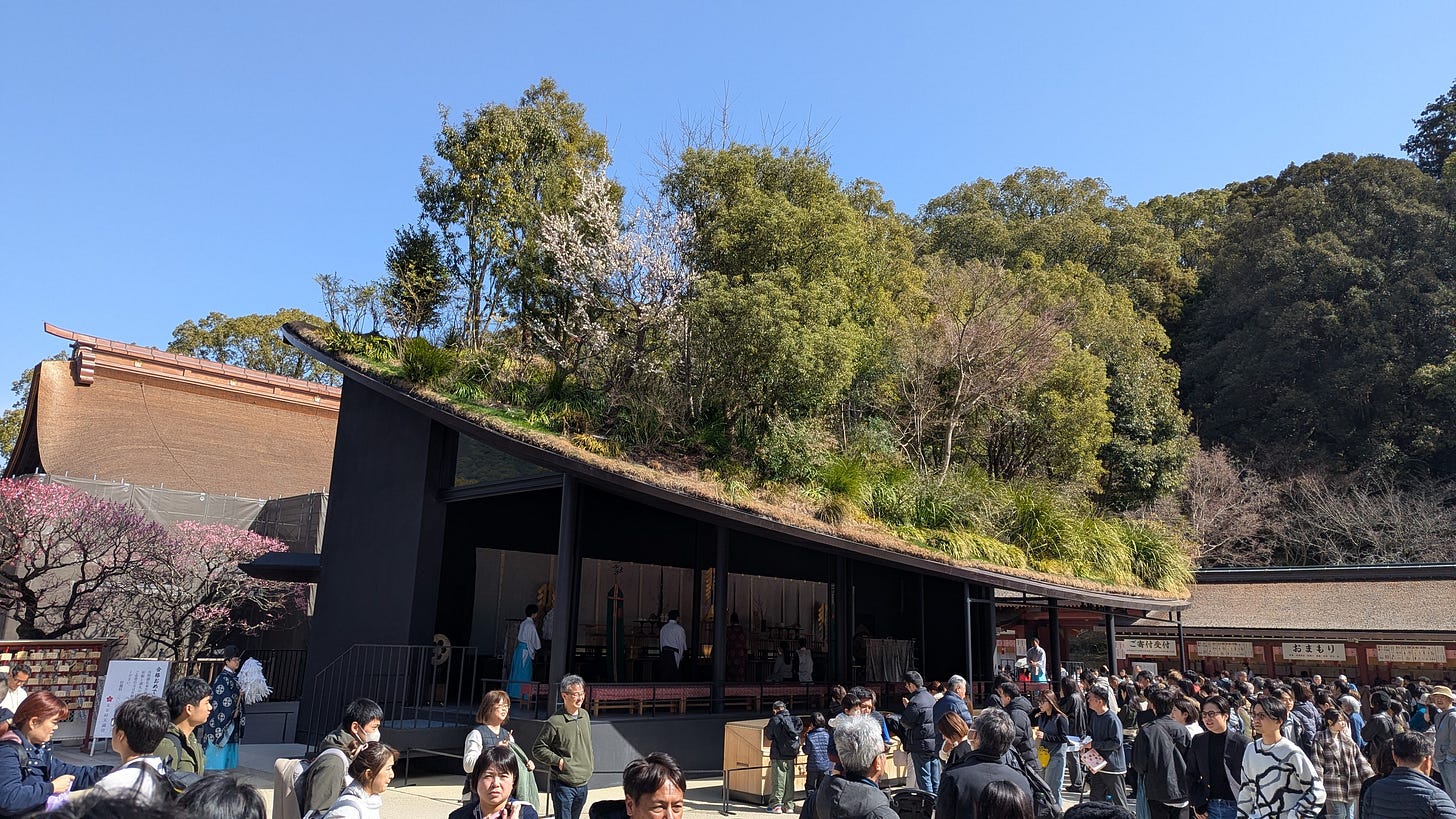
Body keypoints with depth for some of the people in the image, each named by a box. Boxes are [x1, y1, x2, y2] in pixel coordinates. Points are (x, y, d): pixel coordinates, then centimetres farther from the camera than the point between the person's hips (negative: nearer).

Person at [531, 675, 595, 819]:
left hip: (583, 784, 6)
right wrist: (558, 760, -15)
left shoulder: (585, 715, 6)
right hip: (563, 785, -6)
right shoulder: (555, 722, -15)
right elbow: (537, 749, -8)